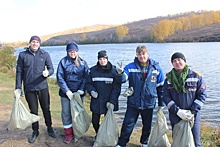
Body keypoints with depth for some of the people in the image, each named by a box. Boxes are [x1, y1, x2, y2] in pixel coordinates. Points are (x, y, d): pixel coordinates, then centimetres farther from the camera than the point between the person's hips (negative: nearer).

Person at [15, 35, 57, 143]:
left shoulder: (45, 54, 0)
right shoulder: (22, 55, 1)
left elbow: (51, 68, 1)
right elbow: (19, 72, 3)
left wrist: (48, 72, -23)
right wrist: (18, 88, -1)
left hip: (42, 87, 0)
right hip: (29, 88, 0)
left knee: (46, 109, 11)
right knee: (33, 111, 11)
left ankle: (49, 128, 31)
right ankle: (35, 131, 29)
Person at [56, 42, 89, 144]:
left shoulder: (83, 62, 1)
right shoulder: (63, 62, -4)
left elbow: (85, 77, 0)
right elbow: (60, 78, -7)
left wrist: (81, 90, -12)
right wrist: (66, 91, -14)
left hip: (78, 93, 1)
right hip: (66, 93, -1)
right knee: (66, 113, 5)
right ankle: (68, 134, 20)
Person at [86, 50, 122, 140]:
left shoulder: (113, 70, -6)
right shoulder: (93, 70, 2)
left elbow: (117, 87, -9)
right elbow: (88, 83, 8)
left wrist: (112, 101, -16)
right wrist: (91, 91, -14)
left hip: (109, 102, -2)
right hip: (96, 101, 3)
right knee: (95, 121, 10)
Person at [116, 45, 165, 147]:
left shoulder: (156, 68, -4)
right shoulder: (131, 67, -7)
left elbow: (161, 87, 3)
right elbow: (123, 78, -19)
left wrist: (161, 103, 6)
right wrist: (120, 73, -42)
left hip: (149, 103, 2)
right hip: (133, 102, -1)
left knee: (147, 125, 17)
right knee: (128, 124, 3)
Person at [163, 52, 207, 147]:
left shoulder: (196, 76, -3)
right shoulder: (169, 79, 1)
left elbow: (202, 95, -3)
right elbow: (166, 97, -2)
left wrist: (193, 111, -12)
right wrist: (178, 111, -14)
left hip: (193, 116, -1)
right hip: (175, 117, 2)